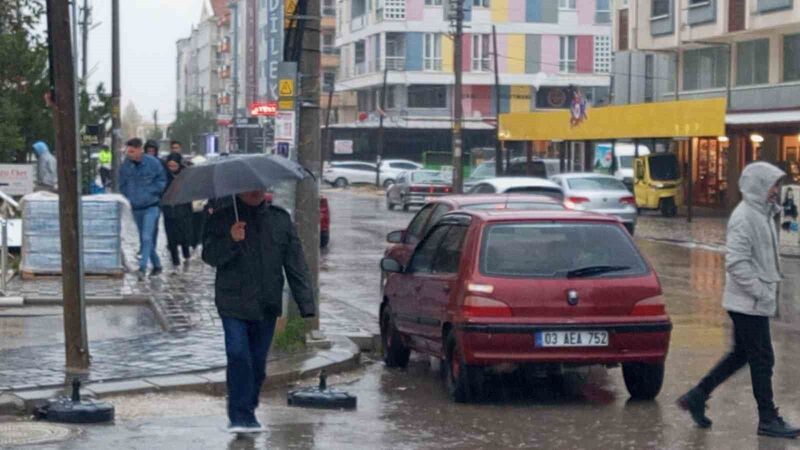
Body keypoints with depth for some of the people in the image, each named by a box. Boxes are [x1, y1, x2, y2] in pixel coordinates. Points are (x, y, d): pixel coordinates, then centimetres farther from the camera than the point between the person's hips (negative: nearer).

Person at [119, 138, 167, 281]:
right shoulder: (125, 165, 0)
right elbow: (122, 185, 12)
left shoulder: (153, 163, -9)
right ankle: (157, 266, 25)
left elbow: (162, 181, 0)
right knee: (144, 239, 11)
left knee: (147, 238, -16)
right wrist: (128, 199, 1)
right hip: (136, 208, 5)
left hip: (151, 206, -5)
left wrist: (150, 192, -9)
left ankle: (142, 268, -20)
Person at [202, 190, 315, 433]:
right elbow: (210, 256, -7)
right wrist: (231, 240, -26)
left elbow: (296, 264, 7)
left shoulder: (281, 220, 7)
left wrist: (307, 305, 2)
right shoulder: (222, 219, 1)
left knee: (258, 362, 9)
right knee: (239, 358, -14)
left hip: (267, 307, 3)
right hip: (234, 304, -3)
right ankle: (240, 416, -12)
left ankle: (248, 411, 23)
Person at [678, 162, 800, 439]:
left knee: (741, 355, 16)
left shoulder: (763, 214, 13)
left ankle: (696, 397, 22)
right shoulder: (744, 217, -19)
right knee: (762, 359, -1)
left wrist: (769, 289, 14)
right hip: (749, 303, -10)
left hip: (754, 302, 10)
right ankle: (768, 420, 8)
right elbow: (736, 263, -24)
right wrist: (761, 292, -22)